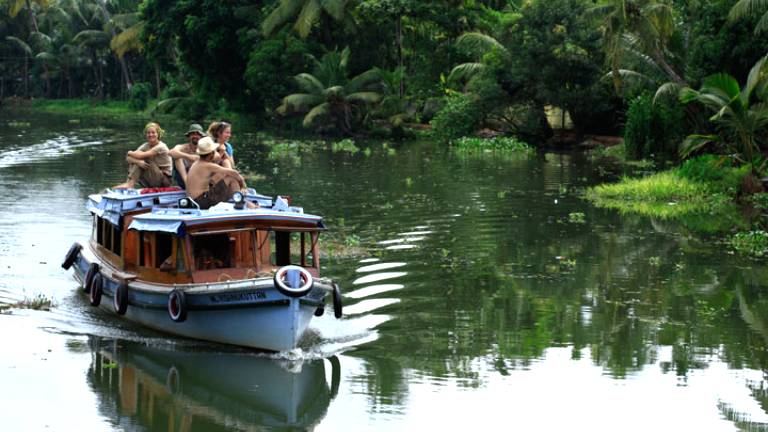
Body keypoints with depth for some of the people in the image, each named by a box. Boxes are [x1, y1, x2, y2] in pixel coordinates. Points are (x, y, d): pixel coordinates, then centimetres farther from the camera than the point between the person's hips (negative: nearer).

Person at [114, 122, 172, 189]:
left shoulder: (161, 147, -17)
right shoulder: (145, 146, 4)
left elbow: (140, 155, -25)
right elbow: (128, 158, -9)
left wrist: (130, 153, -4)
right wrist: (138, 162, -31)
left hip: (165, 180, -7)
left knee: (143, 158, -21)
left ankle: (130, 184, -26)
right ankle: (129, 183, -23)